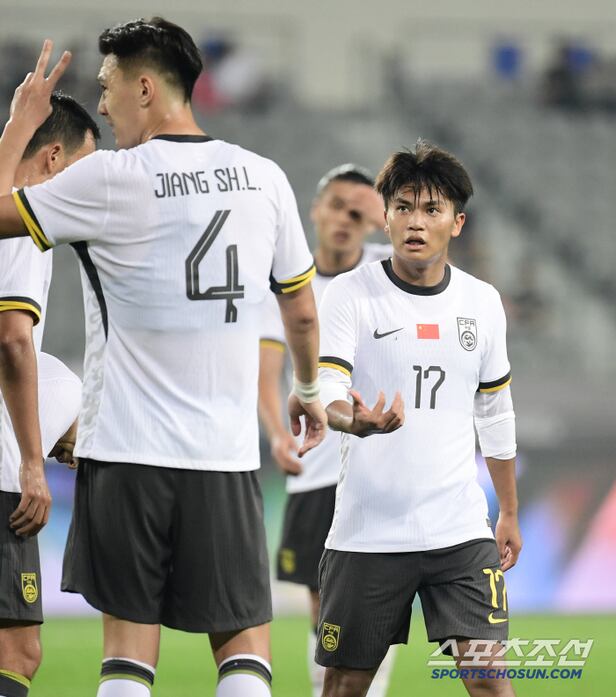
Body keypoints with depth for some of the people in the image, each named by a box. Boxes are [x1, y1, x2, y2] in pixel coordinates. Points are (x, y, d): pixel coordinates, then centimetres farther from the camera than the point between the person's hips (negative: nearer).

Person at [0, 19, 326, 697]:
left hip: (126, 450, -3)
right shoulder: (263, 177, 5)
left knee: (128, 642, 1)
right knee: (244, 639, 6)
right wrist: (307, 390, 33)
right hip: (226, 453, 3)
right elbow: (303, 313, 15)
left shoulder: (110, 179, -8)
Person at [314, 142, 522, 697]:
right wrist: (357, 421, -39)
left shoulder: (483, 302, 7)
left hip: (461, 530, 2)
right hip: (367, 532, -2)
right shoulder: (350, 294, -4)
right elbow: (324, 394, -15)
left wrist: (510, 514, 22)